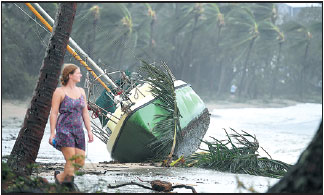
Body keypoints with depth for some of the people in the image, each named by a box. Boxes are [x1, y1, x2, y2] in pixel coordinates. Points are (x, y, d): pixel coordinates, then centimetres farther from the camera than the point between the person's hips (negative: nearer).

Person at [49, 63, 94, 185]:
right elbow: (54, 113, -6)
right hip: (64, 129, -6)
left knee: (80, 162, 1)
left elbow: (85, 113, 15)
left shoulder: (81, 91, 14)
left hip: (78, 130, 6)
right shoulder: (59, 92, -4)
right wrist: (52, 133, -10)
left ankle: (59, 177, 23)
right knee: (71, 161, -14)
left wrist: (89, 131, 9)